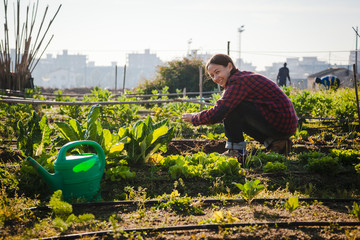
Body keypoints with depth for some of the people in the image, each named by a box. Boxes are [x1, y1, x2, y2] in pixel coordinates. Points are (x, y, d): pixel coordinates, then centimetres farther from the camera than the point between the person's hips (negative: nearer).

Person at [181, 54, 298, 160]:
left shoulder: (239, 81, -14)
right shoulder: (244, 77, 16)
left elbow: (216, 115, -18)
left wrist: (194, 118, -1)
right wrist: (198, 116, 14)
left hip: (281, 124, -10)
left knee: (231, 105, -12)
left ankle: (236, 151, -4)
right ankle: (274, 143, 13)